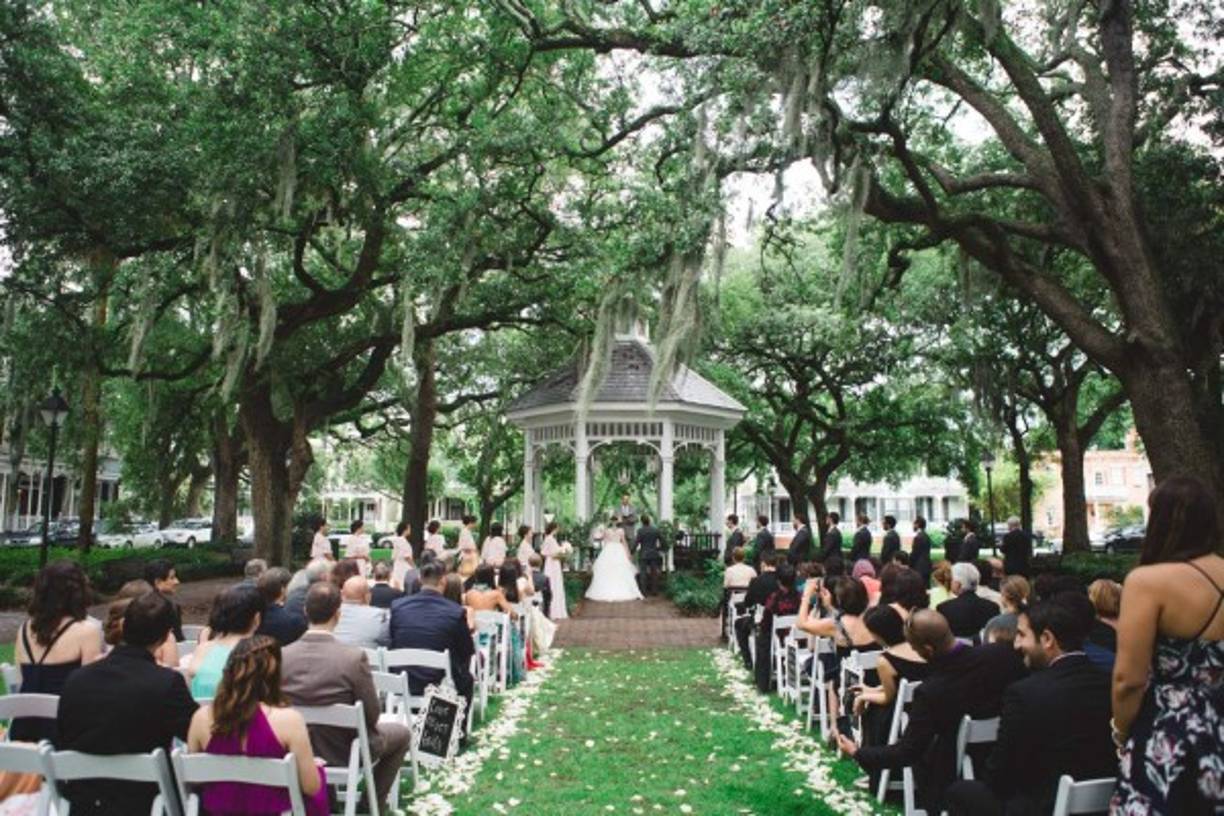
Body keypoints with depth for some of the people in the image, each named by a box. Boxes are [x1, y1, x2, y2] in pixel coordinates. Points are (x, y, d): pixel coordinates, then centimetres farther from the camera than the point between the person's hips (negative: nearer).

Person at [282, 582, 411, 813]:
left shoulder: (282, 656, -17)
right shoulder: (354, 656, -28)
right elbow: (372, 715, -18)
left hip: (298, 749, 5)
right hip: (344, 750, -5)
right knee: (402, 733, 22)